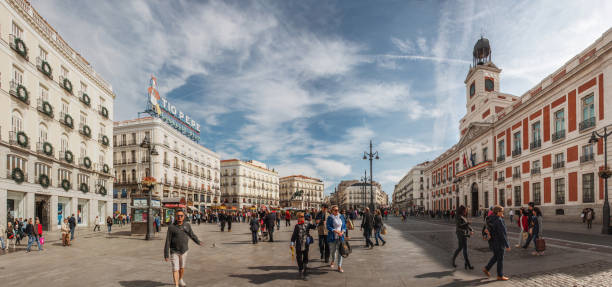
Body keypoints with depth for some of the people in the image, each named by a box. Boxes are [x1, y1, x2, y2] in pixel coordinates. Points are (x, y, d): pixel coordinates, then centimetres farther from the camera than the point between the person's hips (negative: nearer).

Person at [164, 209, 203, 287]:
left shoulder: (187, 225, -4)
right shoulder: (171, 227, -13)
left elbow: (192, 235, 9)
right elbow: (168, 242, -11)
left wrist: (198, 242, -3)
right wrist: (166, 255, -11)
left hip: (184, 251, 3)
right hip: (174, 251, -3)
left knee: (182, 268, 17)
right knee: (175, 269, -6)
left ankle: (180, 279, 43)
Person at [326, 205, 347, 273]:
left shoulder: (341, 217, 5)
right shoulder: (330, 218, -5)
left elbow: (344, 225, 9)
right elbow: (328, 227, -11)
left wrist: (342, 231, -9)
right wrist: (336, 231, -21)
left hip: (340, 237, 2)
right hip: (332, 237, -2)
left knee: (339, 251, -1)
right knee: (332, 250, 12)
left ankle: (339, 267, 7)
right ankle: (333, 261, 43)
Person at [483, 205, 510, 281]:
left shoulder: (491, 219, 2)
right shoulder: (498, 221, -24)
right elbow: (502, 234, -23)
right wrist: (507, 245, -19)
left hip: (493, 242, 9)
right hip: (498, 243, -9)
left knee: (496, 256, 23)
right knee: (500, 259, 5)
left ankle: (486, 268, 25)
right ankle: (500, 276, 17)